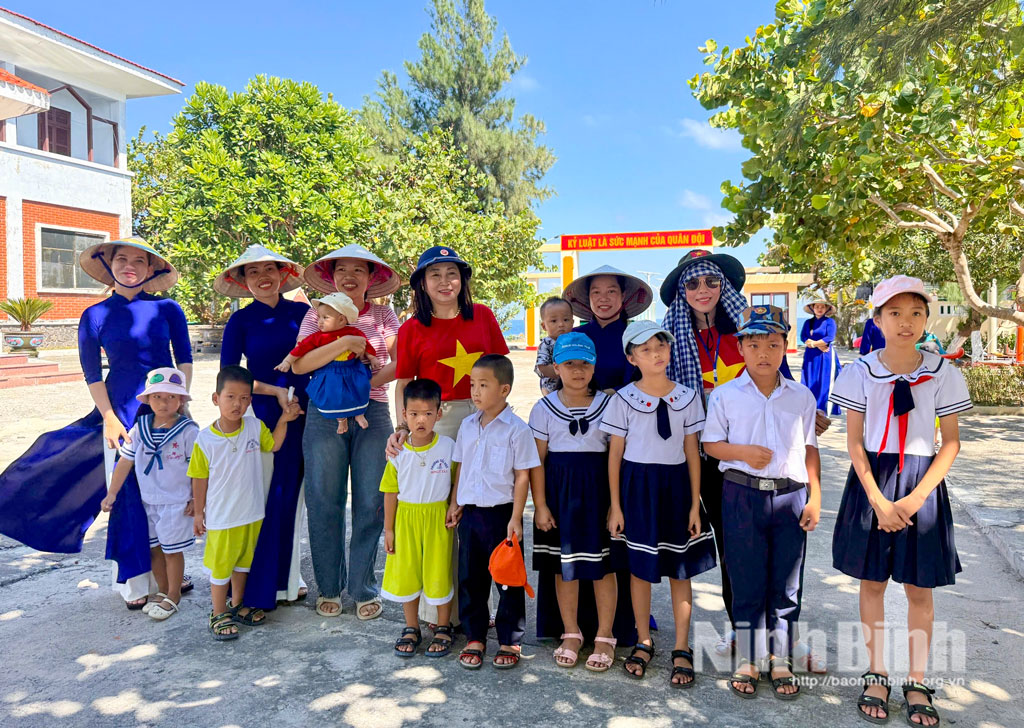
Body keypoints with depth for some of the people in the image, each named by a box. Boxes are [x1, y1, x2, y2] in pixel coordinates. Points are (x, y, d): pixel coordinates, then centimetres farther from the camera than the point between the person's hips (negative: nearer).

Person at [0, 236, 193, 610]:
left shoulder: (167, 309, 2)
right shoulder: (95, 316, 1)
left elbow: (184, 359, 5)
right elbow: (92, 374, 3)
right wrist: (109, 418, -4)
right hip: (123, 411, -1)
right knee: (128, 494, 2)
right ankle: (134, 582, 15)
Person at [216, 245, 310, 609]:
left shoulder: (302, 312, 5)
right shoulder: (241, 321, -1)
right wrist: (276, 391, -9)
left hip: (303, 415, 3)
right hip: (262, 415, -2)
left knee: (294, 496, 10)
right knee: (263, 498, -1)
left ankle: (288, 578, 25)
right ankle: (259, 586, 13)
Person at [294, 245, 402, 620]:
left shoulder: (383, 314, 9)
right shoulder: (318, 314, 6)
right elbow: (299, 364, -8)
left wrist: (371, 379, -16)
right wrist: (345, 343, -19)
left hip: (373, 413, 1)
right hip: (325, 415, 0)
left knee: (371, 503, 2)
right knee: (324, 502, 4)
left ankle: (364, 588, 18)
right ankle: (329, 587, 21)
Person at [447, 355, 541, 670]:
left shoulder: (517, 429, -10)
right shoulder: (467, 426, 7)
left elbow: (522, 476, -9)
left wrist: (516, 518, -12)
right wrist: (454, 503, 11)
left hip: (502, 513, -5)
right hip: (470, 512, 5)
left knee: (508, 579, 6)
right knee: (470, 577, 12)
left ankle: (510, 641, 21)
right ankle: (474, 638, 27)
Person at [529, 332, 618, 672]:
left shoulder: (608, 404, 0)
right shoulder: (545, 408, 0)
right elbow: (537, 460, 0)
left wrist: (616, 501, -4)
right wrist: (540, 505, -4)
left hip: (598, 489, 0)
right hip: (559, 490, 1)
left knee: (602, 564, 5)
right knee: (563, 563, 9)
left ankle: (604, 636, 21)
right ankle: (571, 634, 26)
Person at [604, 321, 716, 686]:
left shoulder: (687, 396, 1)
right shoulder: (624, 399, -5)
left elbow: (692, 452, 3)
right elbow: (615, 454, -2)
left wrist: (695, 504, 0)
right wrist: (615, 505, -3)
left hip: (676, 484, 1)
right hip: (638, 485, -1)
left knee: (680, 569, 6)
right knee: (640, 568, 9)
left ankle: (682, 649, 21)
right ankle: (643, 642, 27)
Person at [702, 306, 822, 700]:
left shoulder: (802, 396, 6)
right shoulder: (725, 395, 0)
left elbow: (810, 449, 10)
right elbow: (711, 443, 3)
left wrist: (815, 497, 5)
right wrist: (743, 452, -15)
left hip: (790, 496, 2)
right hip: (743, 495, -2)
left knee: (786, 586, 9)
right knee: (747, 583, 6)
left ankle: (781, 663, 24)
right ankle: (748, 662, 20)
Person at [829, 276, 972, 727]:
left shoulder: (942, 373, -3)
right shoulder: (861, 372, -4)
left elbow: (951, 442, -1)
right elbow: (854, 443, -4)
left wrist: (917, 497, -12)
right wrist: (878, 501, -12)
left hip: (921, 484, 0)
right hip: (871, 482, 0)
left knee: (919, 588, 8)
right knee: (872, 582, 9)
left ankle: (917, 683, 25)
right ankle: (877, 676, 25)